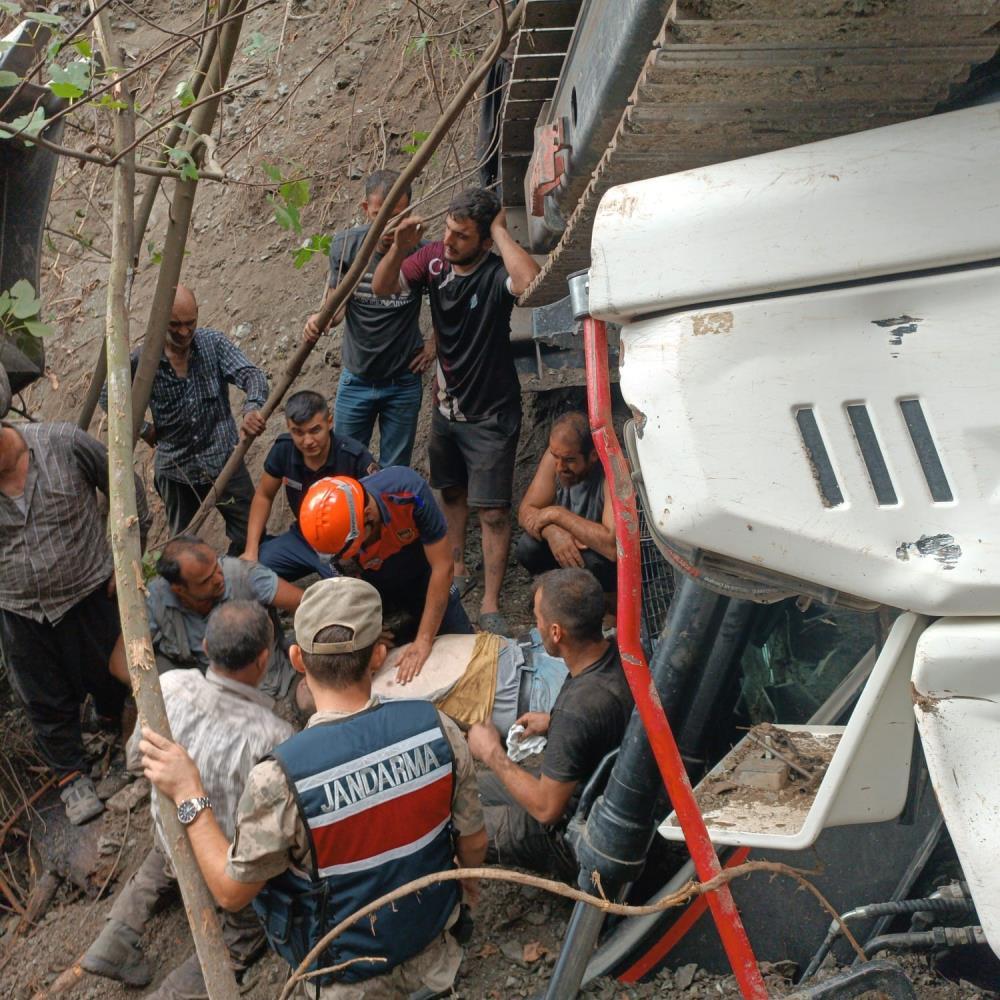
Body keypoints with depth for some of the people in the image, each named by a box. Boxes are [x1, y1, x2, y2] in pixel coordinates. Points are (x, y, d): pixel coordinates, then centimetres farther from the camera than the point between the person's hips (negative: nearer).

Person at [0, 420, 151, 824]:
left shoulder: (63, 443, -19)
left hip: (87, 592, -1)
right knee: (46, 700, 13)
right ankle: (72, 775, 33)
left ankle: (113, 716, 52)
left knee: (103, 673, 19)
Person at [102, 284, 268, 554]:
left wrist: (252, 408, -40)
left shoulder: (213, 343, -8)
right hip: (176, 469, 1)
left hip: (224, 461, 0)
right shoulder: (143, 360, -8)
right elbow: (108, 397, 7)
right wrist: (142, 428, -2)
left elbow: (251, 375, -20)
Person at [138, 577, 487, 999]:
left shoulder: (279, 780, -31)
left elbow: (231, 892, -15)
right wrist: (469, 877, 16)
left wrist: (188, 796, -7)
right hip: (431, 927, 4)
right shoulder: (436, 728, -22)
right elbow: (473, 840, -6)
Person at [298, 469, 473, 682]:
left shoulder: (409, 490, -40)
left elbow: (442, 567, -33)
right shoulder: (336, 531, -33)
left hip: (420, 575, -1)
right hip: (377, 588, 1)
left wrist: (423, 641, -33)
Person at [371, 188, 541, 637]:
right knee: (451, 491, 23)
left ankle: (490, 605, 9)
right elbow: (382, 287, -5)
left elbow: (530, 282, -48)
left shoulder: (495, 274, -25)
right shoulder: (433, 258, -8)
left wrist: (500, 230, -35)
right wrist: (399, 248, -24)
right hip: (446, 402, 7)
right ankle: (457, 569, 44)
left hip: (490, 413, -6)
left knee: (492, 510, -1)